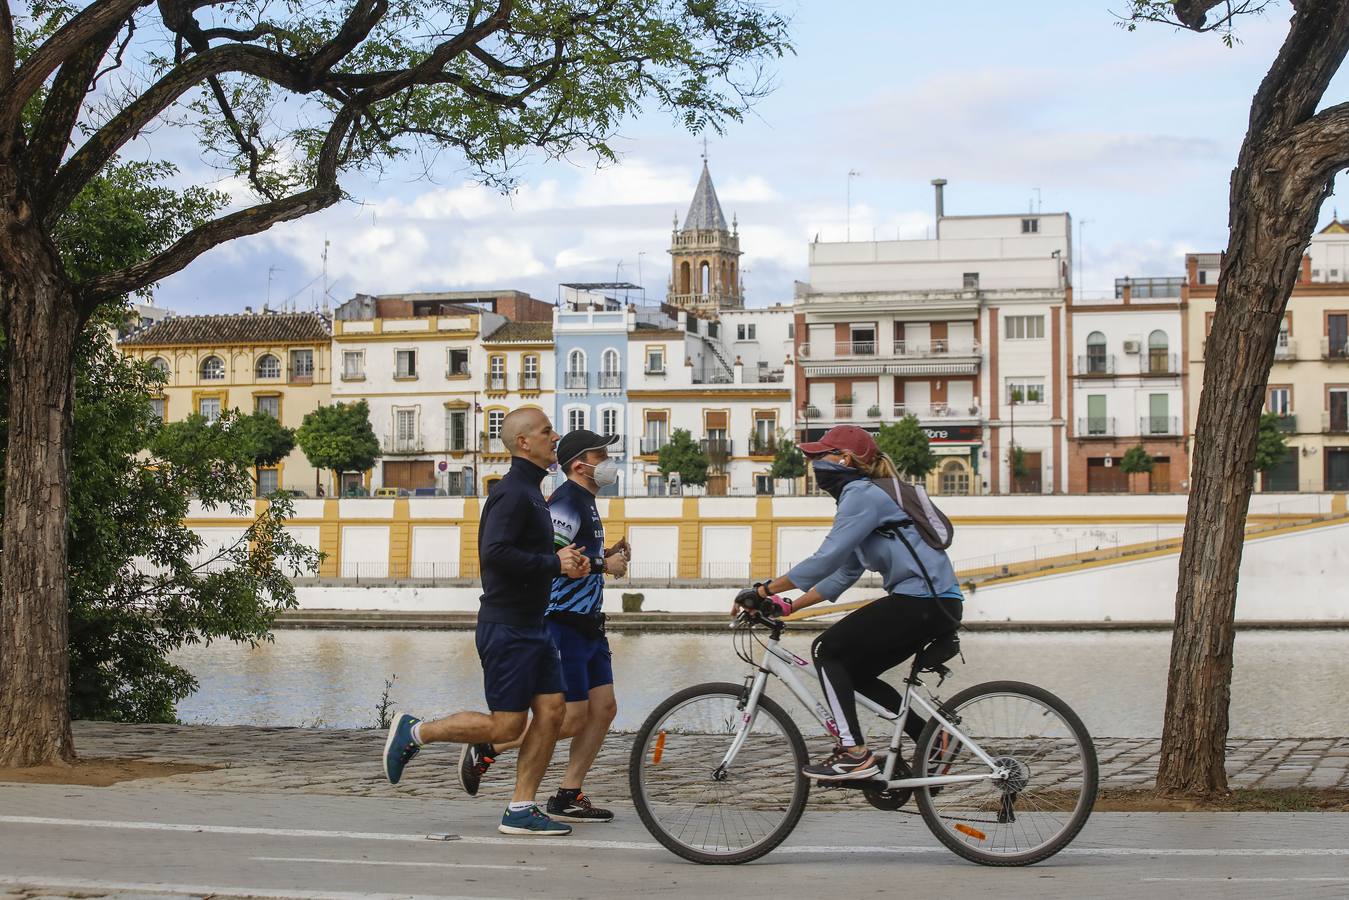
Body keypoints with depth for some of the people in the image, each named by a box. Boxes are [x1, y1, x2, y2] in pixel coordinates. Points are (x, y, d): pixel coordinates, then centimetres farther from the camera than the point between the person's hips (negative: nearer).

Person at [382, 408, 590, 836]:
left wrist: (562, 559, 6)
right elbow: (495, 552, -27)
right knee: (507, 725, -6)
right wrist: (555, 564, -19)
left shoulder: (530, 492, 17)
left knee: (551, 712, 4)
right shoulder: (512, 492, -16)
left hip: (532, 626, 10)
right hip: (507, 627, -10)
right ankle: (414, 732, 9)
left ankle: (520, 810, 8)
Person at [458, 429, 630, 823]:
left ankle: (568, 797, 10)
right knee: (572, 719, -8)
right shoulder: (567, 502, -14)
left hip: (587, 624, 10)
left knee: (604, 709, 5)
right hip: (563, 624, -10)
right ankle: (486, 750, 5)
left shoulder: (585, 502, 19)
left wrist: (606, 555, 9)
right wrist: (604, 565, -16)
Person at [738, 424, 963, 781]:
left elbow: (825, 560, -18)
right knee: (854, 672, 15)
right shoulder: (868, 494, 22)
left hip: (923, 601, -10)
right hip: (935, 604, 10)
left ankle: (855, 754, -9)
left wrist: (764, 590, -12)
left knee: (826, 650, -5)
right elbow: (844, 574, 22)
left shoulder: (862, 495, -9)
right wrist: (788, 607, 16)